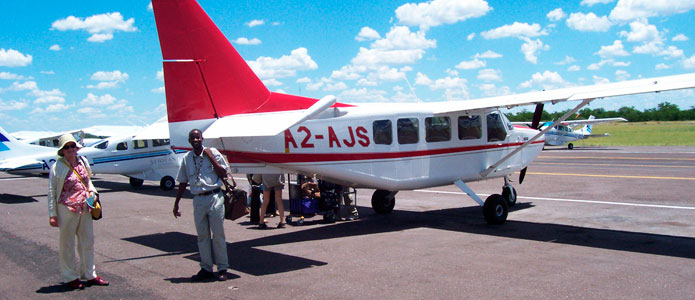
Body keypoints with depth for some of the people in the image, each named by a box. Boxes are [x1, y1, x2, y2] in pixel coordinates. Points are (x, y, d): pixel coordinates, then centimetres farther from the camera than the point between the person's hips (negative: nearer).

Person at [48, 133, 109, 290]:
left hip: (85, 209, 6)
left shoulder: (83, 162, 9)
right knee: (67, 243, 6)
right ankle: (70, 277, 18)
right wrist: (52, 214, -9)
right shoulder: (57, 167, -7)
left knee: (88, 241, 13)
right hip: (67, 209, -6)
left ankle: (89, 274, 25)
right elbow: (52, 192, -6)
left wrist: (92, 192, 5)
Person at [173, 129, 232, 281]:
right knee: (202, 236, 8)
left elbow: (223, 174, -5)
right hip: (198, 199, 4)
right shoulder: (187, 158, 10)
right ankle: (206, 268, 18)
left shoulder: (212, 152, 0)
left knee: (218, 234, 0)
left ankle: (222, 269, 8)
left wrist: (211, 157, -9)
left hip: (214, 197, -3)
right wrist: (176, 204, 15)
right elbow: (183, 183, 15)